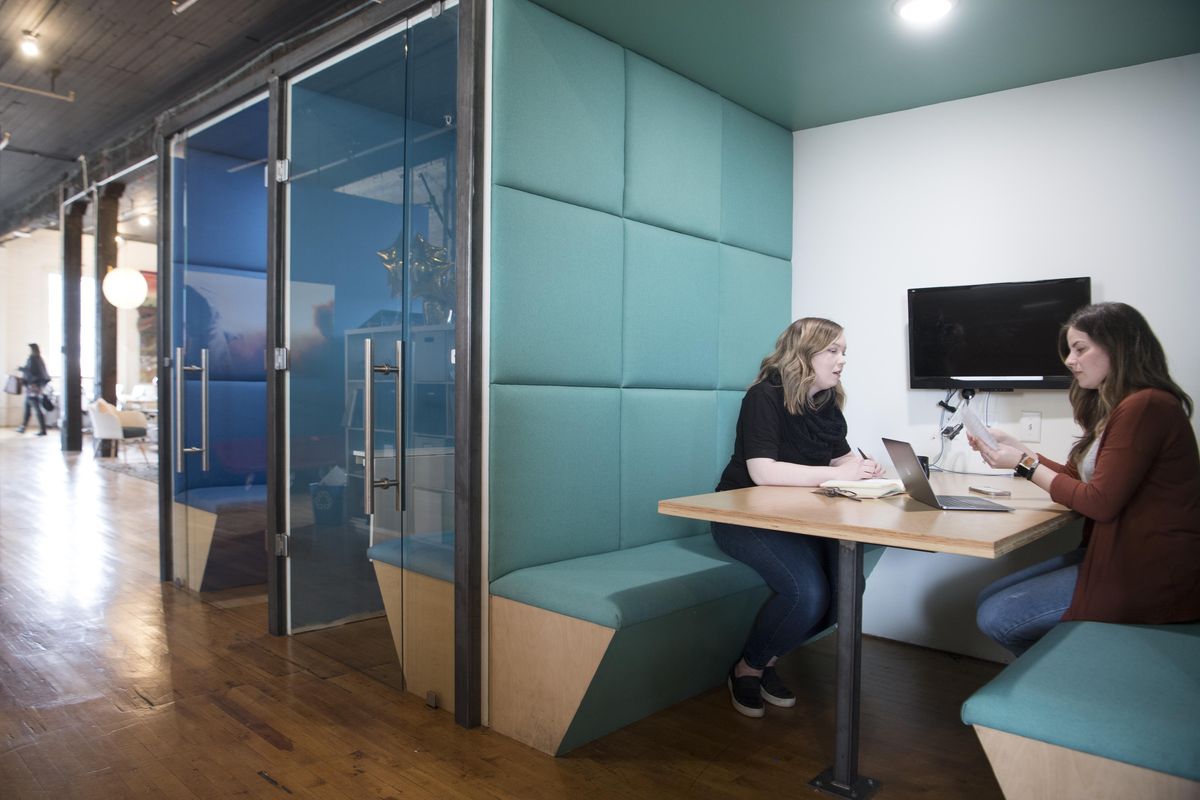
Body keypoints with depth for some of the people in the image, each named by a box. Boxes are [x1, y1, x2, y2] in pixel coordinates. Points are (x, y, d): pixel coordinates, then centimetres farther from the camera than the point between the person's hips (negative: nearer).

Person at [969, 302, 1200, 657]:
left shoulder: (1145, 406, -19)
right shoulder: (1113, 406, 14)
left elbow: (1100, 503, -19)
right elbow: (1078, 478, 12)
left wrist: (1025, 464, -11)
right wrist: (1014, 447, 5)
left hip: (1150, 574, -10)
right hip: (1119, 552, 10)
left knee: (997, 617, -11)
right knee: (991, 599, 6)